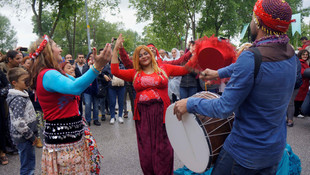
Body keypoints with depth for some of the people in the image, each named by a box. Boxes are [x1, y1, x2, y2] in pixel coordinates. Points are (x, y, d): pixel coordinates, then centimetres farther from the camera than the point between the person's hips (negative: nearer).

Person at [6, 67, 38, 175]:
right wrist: (31, 136, -16)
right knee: (28, 166, 1)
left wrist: (34, 133, 17)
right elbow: (19, 123, -26)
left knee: (29, 164, 20)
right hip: (23, 138, -9)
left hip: (27, 136, 9)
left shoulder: (23, 94, 10)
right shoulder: (18, 99, -20)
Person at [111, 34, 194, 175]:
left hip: (161, 112, -1)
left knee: (163, 147, 4)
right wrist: (115, 50, -2)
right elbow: (115, 71, -2)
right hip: (142, 114, 2)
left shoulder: (163, 68, 6)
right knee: (146, 148, 10)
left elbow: (185, 70, 6)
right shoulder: (134, 73, 8)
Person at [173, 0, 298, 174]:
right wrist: (219, 72, 23)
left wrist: (190, 104, -12)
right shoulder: (291, 54, -2)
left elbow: (225, 108, -24)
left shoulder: (251, 58, -27)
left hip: (244, 153, -7)